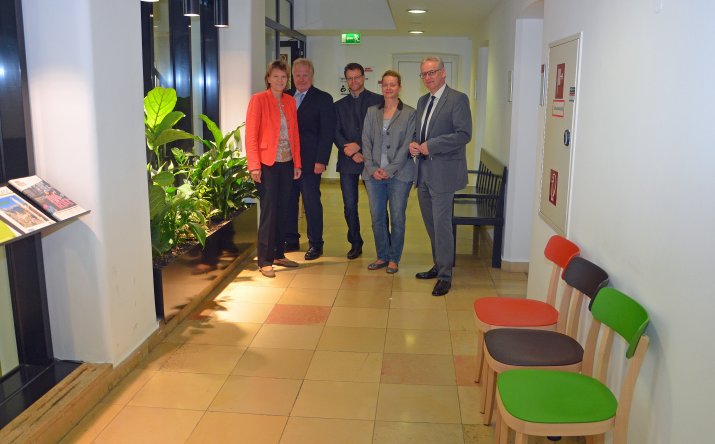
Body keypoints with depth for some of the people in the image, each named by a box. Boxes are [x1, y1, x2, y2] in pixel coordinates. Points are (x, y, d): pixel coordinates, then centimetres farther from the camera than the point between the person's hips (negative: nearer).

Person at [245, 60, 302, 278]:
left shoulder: (290, 101, 11)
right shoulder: (258, 100, -5)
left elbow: (295, 134, 13)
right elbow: (251, 135, -9)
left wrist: (297, 163, 8)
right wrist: (254, 166, -15)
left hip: (287, 163, 5)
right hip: (267, 164, -5)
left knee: (282, 209, 10)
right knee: (268, 211, -3)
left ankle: (278, 254, 21)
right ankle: (264, 261, 4)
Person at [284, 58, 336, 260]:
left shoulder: (323, 99, -1)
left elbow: (327, 132, -7)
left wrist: (321, 160, -13)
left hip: (310, 161, -5)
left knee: (312, 202, 0)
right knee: (288, 200, 10)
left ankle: (315, 244, 10)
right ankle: (290, 240, 22)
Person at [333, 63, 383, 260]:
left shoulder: (378, 100, 5)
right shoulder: (340, 105, 16)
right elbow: (336, 133, 7)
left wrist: (359, 146, -11)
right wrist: (351, 152, -9)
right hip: (348, 161, 3)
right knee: (350, 205, 4)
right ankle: (355, 244, 17)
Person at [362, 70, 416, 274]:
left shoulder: (409, 113, 0)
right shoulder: (372, 111, 10)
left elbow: (407, 145, -6)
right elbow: (366, 142, 6)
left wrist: (390, 170, -13)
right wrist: (372, 168, -6)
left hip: (399, 174, -3)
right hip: (374, 174, 3)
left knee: (397, 218, 3)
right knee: (377, 217, 7)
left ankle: (394, 259, 17)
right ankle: (382, 256, 22)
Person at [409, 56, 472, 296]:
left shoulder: (457, 99, -8)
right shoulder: (422, 101, 16)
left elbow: (464, 134, -17)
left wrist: (430, 146, -19)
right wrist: (413, 144, 0)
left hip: (443, 172, -8)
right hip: (423, 171, 8)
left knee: (441, 224, -6)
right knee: (431, 224, 15)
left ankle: (445, 276, 5)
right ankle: (438, 265, 30)